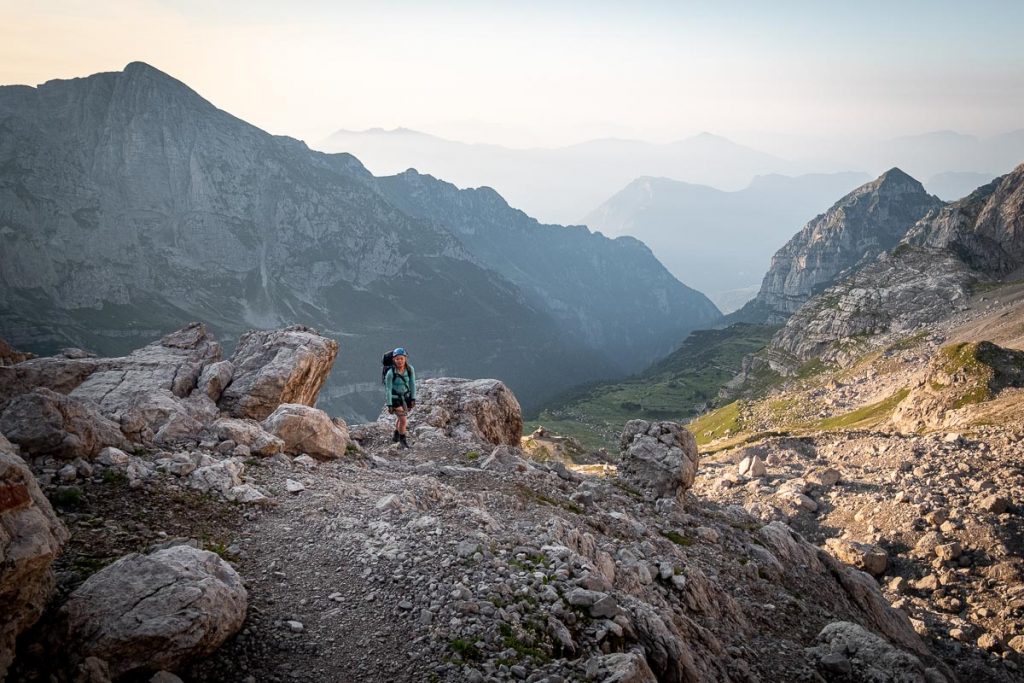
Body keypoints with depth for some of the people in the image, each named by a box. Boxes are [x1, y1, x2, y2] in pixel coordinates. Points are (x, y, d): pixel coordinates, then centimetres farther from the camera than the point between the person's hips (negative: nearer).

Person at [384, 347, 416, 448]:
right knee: (403, 419, -11)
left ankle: (396, 435, 48)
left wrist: (413, 398, -8)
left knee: (402, 417, 21)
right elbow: (388, 389, -19)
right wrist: (389, 405, -18)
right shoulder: (391, 373, -25)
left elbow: (412, 384, -5)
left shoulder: (410, 369, -14)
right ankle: (403, 439, 14)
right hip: (395, 398, -4)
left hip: (406, 396, 4)